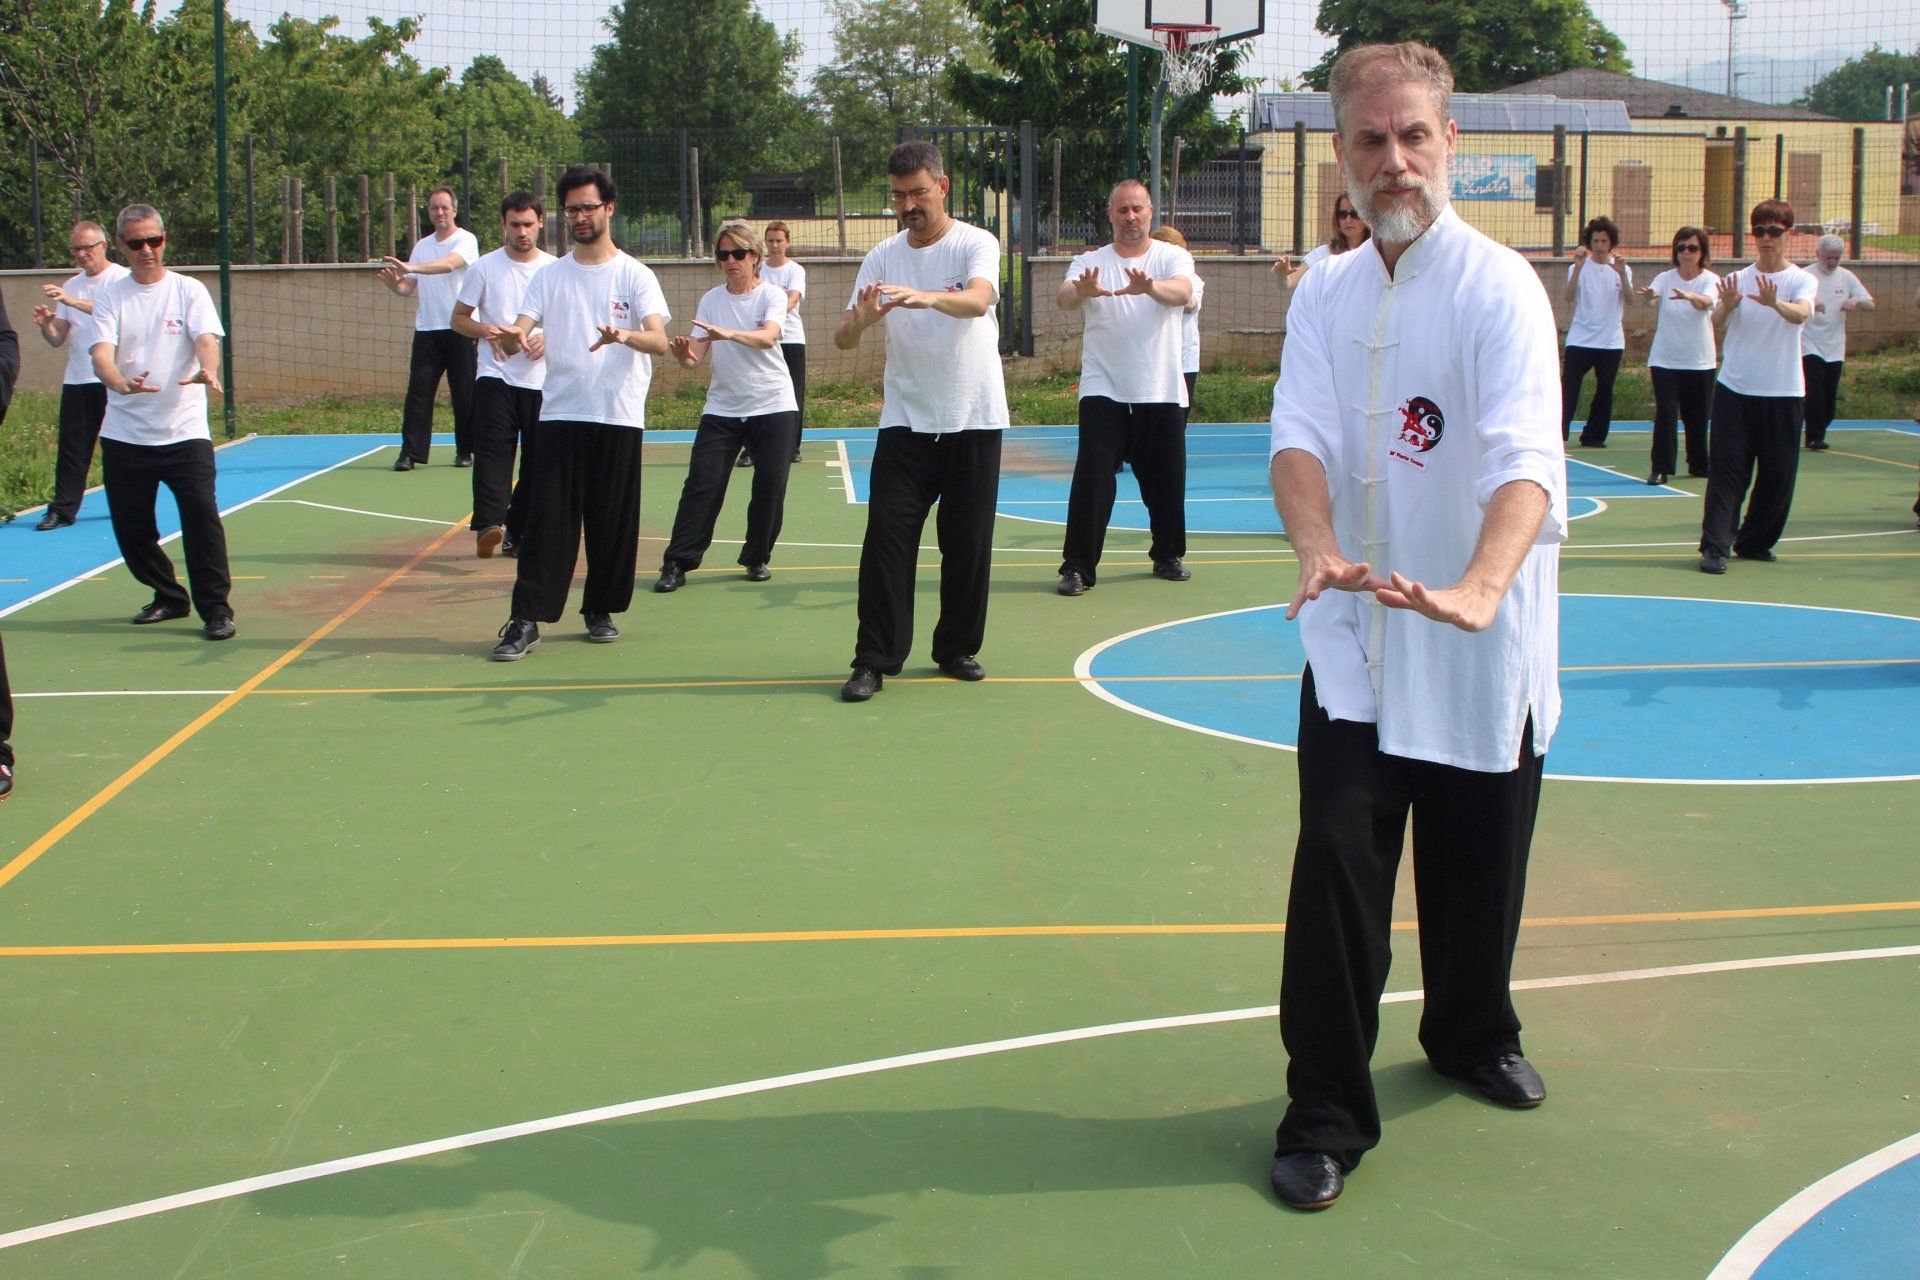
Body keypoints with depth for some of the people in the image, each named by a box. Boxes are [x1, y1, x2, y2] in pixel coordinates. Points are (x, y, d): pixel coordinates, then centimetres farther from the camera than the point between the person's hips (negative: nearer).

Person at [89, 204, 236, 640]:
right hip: (124, 435, 2)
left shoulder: (189, 290, 3)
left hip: (184, 430, -2)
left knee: (202, 518, -14)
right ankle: (168, 598, 27)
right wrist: (121, 382, -32)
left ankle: (216, 609, -4)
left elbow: (206, 339, -12)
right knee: (130, 526, 6)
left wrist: (208, 370, -35)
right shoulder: (111, 297, 5)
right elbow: (102, 354, -8)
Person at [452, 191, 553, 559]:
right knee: (493, 451, -17)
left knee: (538, 460, 3)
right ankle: (488, 527, -28)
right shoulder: (485, 267, 3)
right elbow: (459, 318, 9)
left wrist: (547, 338, -8)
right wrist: (487, 331, -12)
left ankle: (518, 532, 12)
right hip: (495, 376, -2)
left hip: (542, 380, 2)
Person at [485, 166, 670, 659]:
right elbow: (518, 336, 2)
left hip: (619, 416, -1)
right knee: (548, 520, -4)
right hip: (560, 414, 1)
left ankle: (601, 610, 19)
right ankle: (527, 619, -4)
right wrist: (511, 338, -23)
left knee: (613, 522, 4)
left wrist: (624, 335, -32)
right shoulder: (549, 276, 10)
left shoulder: (634, 275, 2)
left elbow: (659, 341, -11)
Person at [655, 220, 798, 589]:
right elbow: (695, 356, -1)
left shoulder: (772, 295, -5)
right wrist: (685, 354, -26)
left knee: (770, 484, -4)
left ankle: (757, 558, 15)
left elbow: (768, 337, -25)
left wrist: (729, 333, -43)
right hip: (722, 406, 2)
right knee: (702, 483, -7)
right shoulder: (711, 300, 5)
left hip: (773, 406, -2)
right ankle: (677, 563, -4)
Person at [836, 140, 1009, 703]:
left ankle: (958, 648, 20)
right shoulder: (882, 256, 4)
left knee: (969, 541, 4)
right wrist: (860, 320, -28)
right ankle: (874, 659, -2)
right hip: (905, 419, 2)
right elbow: (842, 338, -3)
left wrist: (926, 297, -48)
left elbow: (978, 299, -28)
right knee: (886, 535, -7)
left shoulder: (976, 244, -6)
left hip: (973, 419, -2)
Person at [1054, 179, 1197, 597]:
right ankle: (1077, 567, -6)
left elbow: (1182, 292, -19)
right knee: (1092, 478, -10)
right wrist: (1081, 290, -40)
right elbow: (1063, 298, -15)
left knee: (1167, 479, 9)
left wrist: (1149, 286, -42)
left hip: (1162, 391, 1)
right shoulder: (1090, 262, 4)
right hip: (1103, 390, -1)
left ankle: (1167, 555, 29)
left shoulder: (1173, 257, 3)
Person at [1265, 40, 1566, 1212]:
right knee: (1338, 872, -6)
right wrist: (1318, 547, -32)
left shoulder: (1499, 289, -12)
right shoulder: (1326, 294, 3)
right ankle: (1326, 1116, 6)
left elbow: (1523, 459, -26)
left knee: (1477, 876, 13)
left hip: (1480, 653, -2)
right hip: (1356, 643, 2)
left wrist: (1478, 590, -45)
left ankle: (1473, 1035, 42)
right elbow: (1302, 436, -10)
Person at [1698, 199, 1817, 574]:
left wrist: (1775, 303, -44)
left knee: (1777, 473, 5)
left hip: (1783, 392, 0)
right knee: (1726, 469, -6)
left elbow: (1800, 314, -22)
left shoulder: (1802, 280, 0)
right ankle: (1714, 546, -8)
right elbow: (1716, 320, -11)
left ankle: (1754, 543, 21)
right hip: (1734, 388, 0)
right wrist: (1726, 305, -35)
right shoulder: (1737, 279, 5)